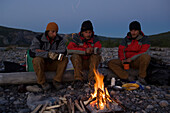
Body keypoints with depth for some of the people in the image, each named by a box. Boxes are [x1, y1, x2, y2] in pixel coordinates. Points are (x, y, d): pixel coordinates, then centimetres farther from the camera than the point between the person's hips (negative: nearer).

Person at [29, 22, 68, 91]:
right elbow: (32, 52, -25)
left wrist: (45, 51, -25)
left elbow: (64, 51, -17)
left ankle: (56, 81, -14)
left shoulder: (59, 40, -1)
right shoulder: (38, 39, -10)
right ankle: (42, 82, -18)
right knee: (37, 59, -34)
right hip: (41, 64, -2)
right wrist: (48, 54, -40)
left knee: (65, 59, -20)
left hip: (53, 64, 3)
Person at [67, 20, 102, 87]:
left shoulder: (94, 39, -1)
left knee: (96, 56, -25)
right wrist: (84, 51, -31)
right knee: (75, 56, -27)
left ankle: (92, 79, -26)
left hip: (91, 63, 1)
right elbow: (69, 49, -22)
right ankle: (78, 79, -30)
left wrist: (91, 50, -37)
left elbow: (99, 49, -17)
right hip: (78, 63, 0)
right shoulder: (77, 38, -6)